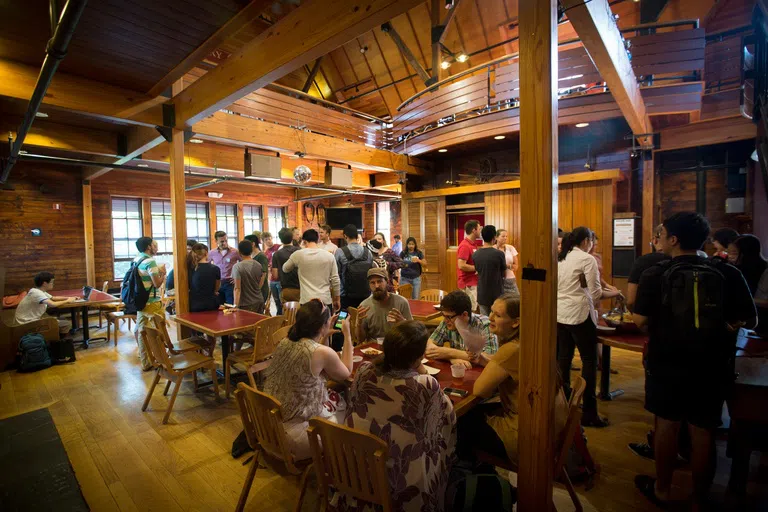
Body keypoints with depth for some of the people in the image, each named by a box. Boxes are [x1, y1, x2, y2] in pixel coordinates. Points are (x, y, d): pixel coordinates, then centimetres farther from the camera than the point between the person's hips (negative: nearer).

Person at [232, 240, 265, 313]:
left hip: (246, 305, -5)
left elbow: (237, 288, -16)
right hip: (260, 302, 5)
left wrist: (236, 305, -17)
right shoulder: (259, 265, 3)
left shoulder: (237, 267, -12)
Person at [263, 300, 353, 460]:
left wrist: (326, 333, 12)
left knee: (333, 396, 19)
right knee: (345, 404, 13)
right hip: (294, 431, -7)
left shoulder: (285, 342, -2)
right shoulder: (323, 353, -22)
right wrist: (347, 335, 2)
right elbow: (346, 374, -1)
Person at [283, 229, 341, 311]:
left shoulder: (298, 254, -2)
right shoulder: (329, 255, 0)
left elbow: (285, 269, 17)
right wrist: (337, 299, 11)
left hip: (307, 300, -1)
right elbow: (335, 280, 1)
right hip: (325, 300, 1)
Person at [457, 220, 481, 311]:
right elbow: (461, 265, -25)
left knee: (474, 309, 16)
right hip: (468, 284, -9)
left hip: (474, 282, 9)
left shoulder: (473, 244, 11)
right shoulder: (465, 246, -18)